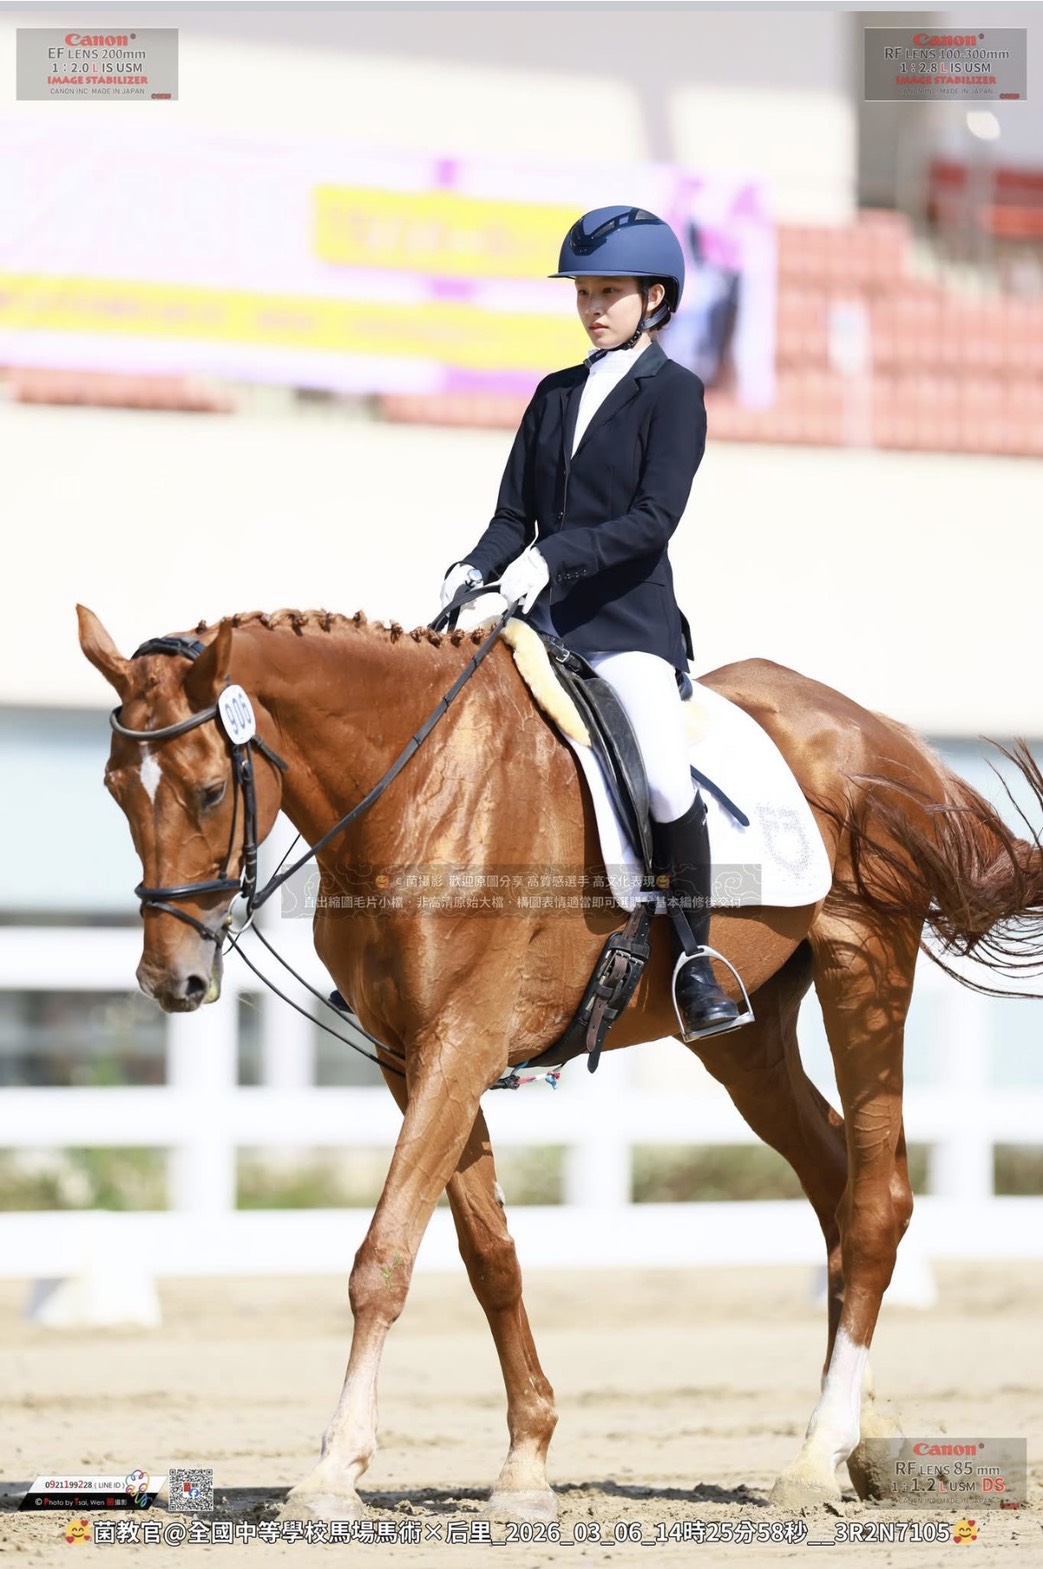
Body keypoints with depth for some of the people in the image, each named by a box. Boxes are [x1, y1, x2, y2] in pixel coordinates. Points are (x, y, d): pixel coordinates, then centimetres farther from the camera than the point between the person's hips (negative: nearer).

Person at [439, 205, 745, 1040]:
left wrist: (553, 557, -23)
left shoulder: (674, 392, 0)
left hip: (628, 619, -6)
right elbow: (515, 513, 15)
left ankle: (694, 961, -8)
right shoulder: (556, 394, 18)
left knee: (667, 784, -25)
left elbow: (655, 516, -11)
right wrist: (476, 569, -7)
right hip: (539, 621, 6)